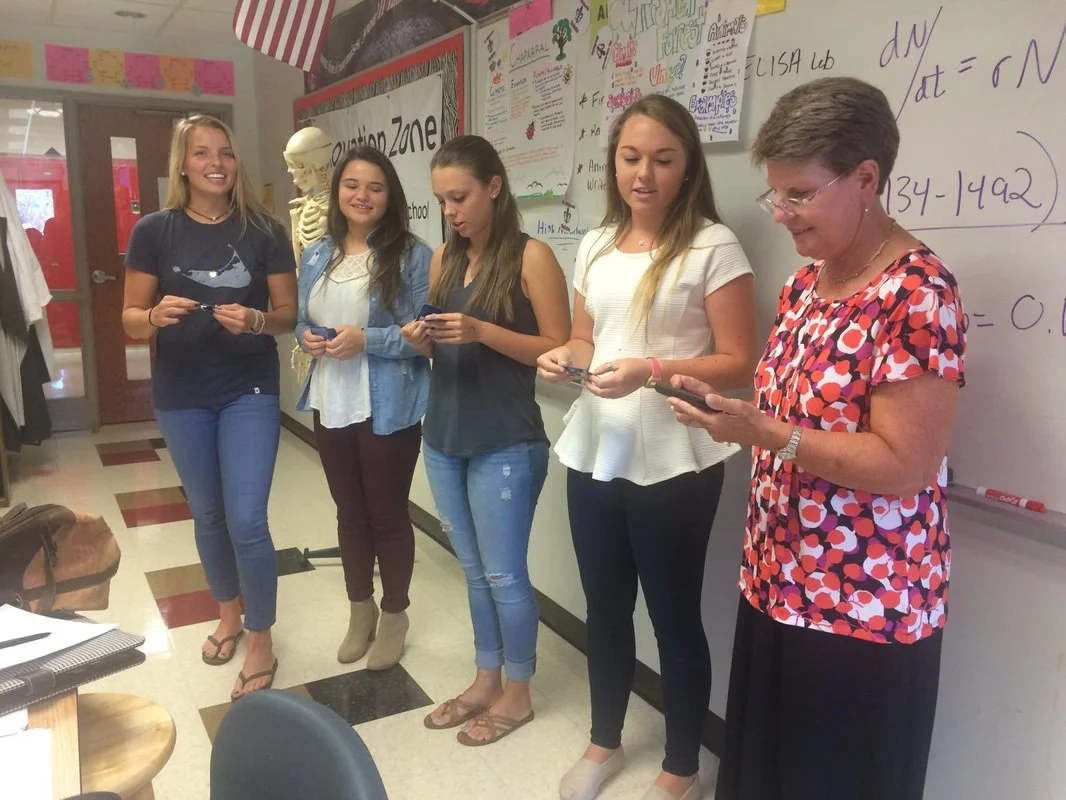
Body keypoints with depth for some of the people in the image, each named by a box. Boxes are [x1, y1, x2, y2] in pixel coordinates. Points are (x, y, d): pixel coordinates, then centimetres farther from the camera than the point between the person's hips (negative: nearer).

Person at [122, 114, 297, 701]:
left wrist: (256, 319, -21)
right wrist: (157, 315, -22)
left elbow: (290, 313, -1)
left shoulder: (264, 231, -5)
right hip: (181, 396, 2)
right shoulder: (154, 231, -3)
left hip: (250, 392, -2)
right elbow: (130, 321, 0)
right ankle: (229, 613, 40)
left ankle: (262, 642, 13)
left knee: (246, 519, -6)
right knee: (207, 515, 16)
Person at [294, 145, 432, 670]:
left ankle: (394, 615, 31)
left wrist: (367, 340, -23)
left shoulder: (411, 256, -11)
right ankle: (360, 610, 37)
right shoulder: (316, 256, 7)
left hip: (387, 409, -5)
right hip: (331, 405, 6)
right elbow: (302, 320, 16)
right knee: (349, 512, 18)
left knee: (387, 514, 10)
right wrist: (306, 338, -6)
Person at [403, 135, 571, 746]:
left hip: (506, 444, -6)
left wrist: (483, 331, -22)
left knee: (504, 574, 4)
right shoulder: (444, 258, 9)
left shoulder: (532, 257, -10)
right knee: (474, 570, 16)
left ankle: (518, 693, 24)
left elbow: (559, 350, -12)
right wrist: (423, 338, -4)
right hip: (444, 437, 6)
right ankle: (486, 679, 32)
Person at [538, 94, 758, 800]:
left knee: (673, 615, 7)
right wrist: (564, 358, -5)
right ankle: (605, 743, 40)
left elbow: (739, 363, -12)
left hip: (673, 464, -6)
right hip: (594, 453, 6)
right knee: (605, 606, 18)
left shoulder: (713, 246, -9)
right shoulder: (596, 246, 10)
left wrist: (652, 371, -25)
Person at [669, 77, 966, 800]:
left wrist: (762, 433, -27)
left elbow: (904, 464, -23)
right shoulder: (809, 280, 8)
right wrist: (724, 400, 3)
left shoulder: (917, 293, -19)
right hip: (779, 583, 8)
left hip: (865, 609, -8)